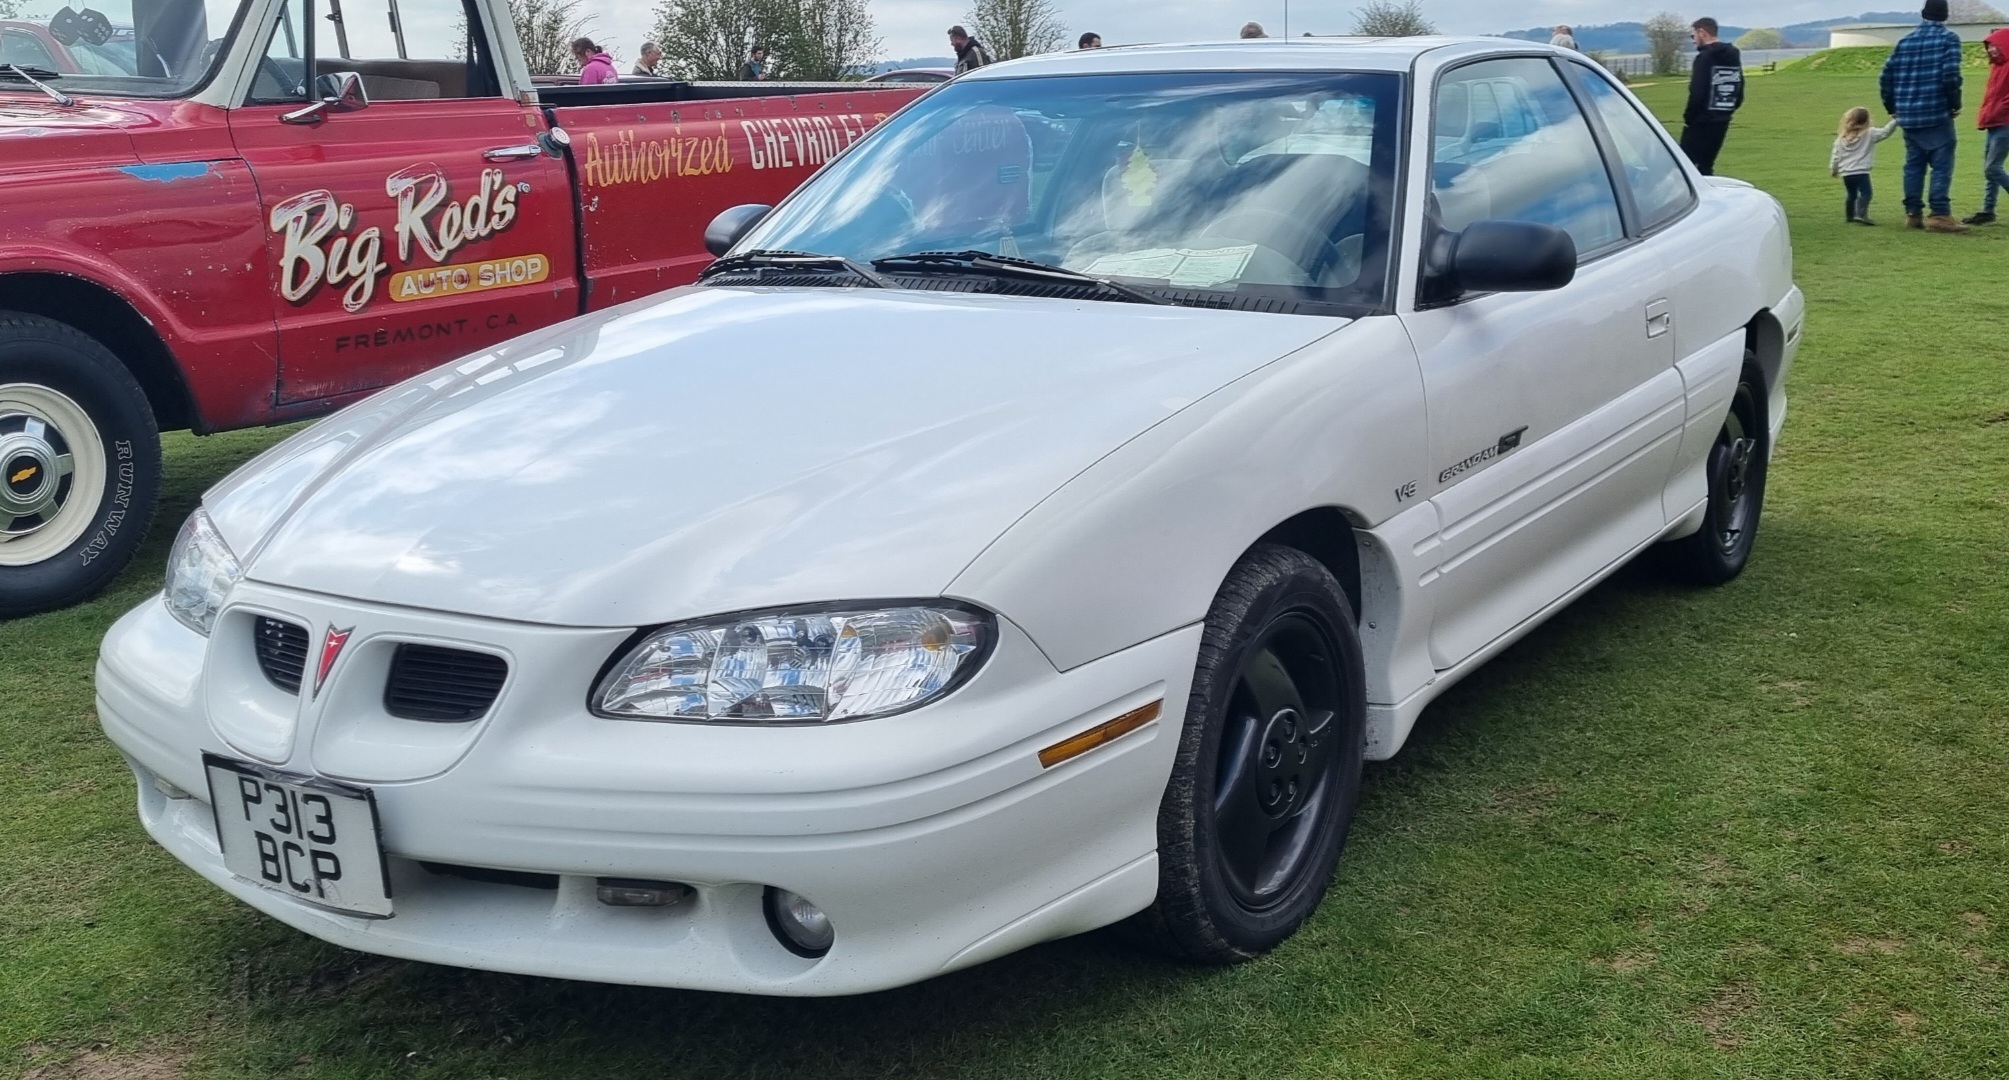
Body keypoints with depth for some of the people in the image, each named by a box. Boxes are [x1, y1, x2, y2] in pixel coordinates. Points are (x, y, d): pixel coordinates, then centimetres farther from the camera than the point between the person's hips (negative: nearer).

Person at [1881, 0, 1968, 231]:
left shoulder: (1904, 41, 10)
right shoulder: (1949, 39, -4)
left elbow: (1886, 77, 8)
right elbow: (1950, 75, -16)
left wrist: (1892, 107, 20)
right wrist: (1956, 103, -2)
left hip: (1908, 116, 5)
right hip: (1937, 114, -5)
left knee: (1913, 165, 11)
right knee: (1941, 165, -4)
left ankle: (1913, 213, 10)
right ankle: (1939, 215, -10)